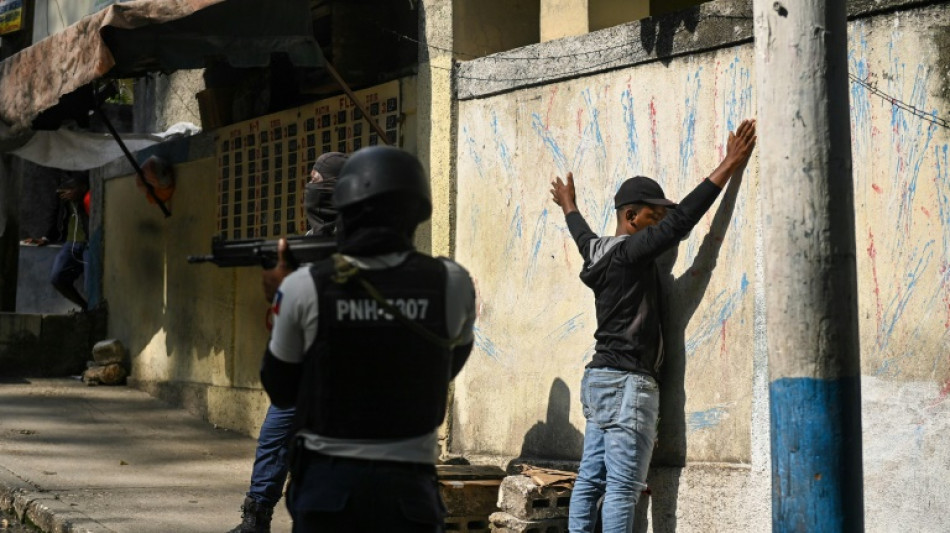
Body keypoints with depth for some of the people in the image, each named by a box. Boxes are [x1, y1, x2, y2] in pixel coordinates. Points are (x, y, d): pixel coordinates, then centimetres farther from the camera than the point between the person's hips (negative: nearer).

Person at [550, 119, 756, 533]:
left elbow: (583, 235, 36)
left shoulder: (599, 253, 13)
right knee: (622, 489, -10)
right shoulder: (631, 252, -12)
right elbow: (682, 219, -20)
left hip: (600, 379, 10)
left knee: (590, 482, 8)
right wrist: (728, 167, -18)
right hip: (627, 383, -10)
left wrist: (569, 207, 58)